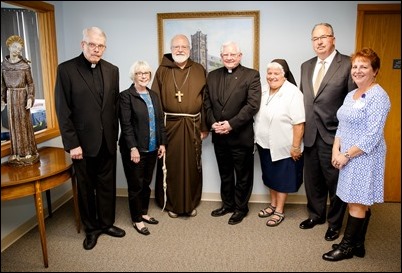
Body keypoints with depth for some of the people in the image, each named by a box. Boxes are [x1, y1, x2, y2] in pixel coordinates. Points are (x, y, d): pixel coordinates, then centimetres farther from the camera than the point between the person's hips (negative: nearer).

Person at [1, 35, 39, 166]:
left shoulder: (25, 65, -5)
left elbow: (30, 83, -4)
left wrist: (30, 98, -15)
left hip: (22, 96, -3)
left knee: (24, 123, 0)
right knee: (13, 124, 7)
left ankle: (28, 152, 9)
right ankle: (17, 153, 16)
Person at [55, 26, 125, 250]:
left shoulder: (112, 70, 5)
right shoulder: (66, 69, -7)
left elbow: (115, 106, 8)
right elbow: (63, 111, -8)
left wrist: (115, 135, 7)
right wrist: (72, 144, -12)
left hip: (108, 141, 3)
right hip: (83, 142, -3)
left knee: (107, 185, 13)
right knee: (86, 187, 12)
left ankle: (107, 223, 32)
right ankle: (91, 228, 30)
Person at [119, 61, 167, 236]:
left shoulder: (153, 95, 11)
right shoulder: (126, 96, -8)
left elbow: (160, 121, 11)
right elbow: (126, 125, -14)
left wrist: (162, 143, 6)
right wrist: (133, 148, -19)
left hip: (152, 149, 6)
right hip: (134, 149, -5)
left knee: (146, 183, 15)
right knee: (136, 185, 6)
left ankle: (143, 213, 33)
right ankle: (136, 220, 21)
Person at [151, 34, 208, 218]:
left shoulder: (199, 71, 6)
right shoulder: (162, 71, 4)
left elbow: (205, 100, 5)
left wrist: (204, 126, 0)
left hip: (193, 126, 1)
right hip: (169, 125, 0)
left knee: (192, 165, 9)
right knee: (170, 165, 7)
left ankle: (191, 204, 25)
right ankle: (172, 204, 23)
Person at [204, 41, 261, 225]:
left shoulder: (251, 75, -5)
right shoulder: (212, 76, 10)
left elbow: (253, 104, -14)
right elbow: (207, 103, 9)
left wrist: (232, 124, -19)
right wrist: (212, 123, -8)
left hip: (241, 135, -4)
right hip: (219, 135, 5)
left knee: (242, 175, 10)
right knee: (225, 174, 18)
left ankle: (241, 208, 27)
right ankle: (227, 204, 36)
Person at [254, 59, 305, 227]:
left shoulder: (293, 93, -18)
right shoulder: (264, 92, 4)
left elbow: (299, 123, -20)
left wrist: (295, 147, -20)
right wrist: (258, 139, 11)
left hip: (284, 147, -6)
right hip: (266, 145, 7)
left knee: (282, 178, 9)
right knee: (271, 177, 19)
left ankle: (280, 211, 23)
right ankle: (273, 205, 36)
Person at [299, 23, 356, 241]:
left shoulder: (348, 65, -7)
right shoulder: (306, 66, 11)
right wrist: (302, 127, 8)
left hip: (334, 135, -5)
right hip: (310, 135, 6)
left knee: (335, 182, 9)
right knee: (312, 179, 17)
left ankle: (335, 223, 30)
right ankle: (316, 215, 39)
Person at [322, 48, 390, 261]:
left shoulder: (378, 96, -14)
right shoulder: (351, 95, 13)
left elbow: (373, 135, -19)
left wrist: (346, 155, -16)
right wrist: (336, 151, 0)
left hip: (364, 158, -8)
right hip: (348, 157, 8)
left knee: (357, 202, 2)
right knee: (357, 201, 14)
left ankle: (347, 246, 14)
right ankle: (357, 245, 25)